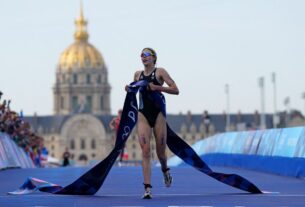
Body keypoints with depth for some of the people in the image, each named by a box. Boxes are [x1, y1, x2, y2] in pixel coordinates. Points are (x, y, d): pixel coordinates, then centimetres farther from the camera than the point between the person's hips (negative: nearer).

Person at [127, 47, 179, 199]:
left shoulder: (160, 72, -1)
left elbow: (175, 90, -7)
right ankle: (147, 188, -15)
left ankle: (165, 171, 40)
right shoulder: (138, 74, 12)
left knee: (160, 152, 4)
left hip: (158, 114, -2)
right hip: (143, 115, 2)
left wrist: (157, 87, -19)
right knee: (145, 151, -12)